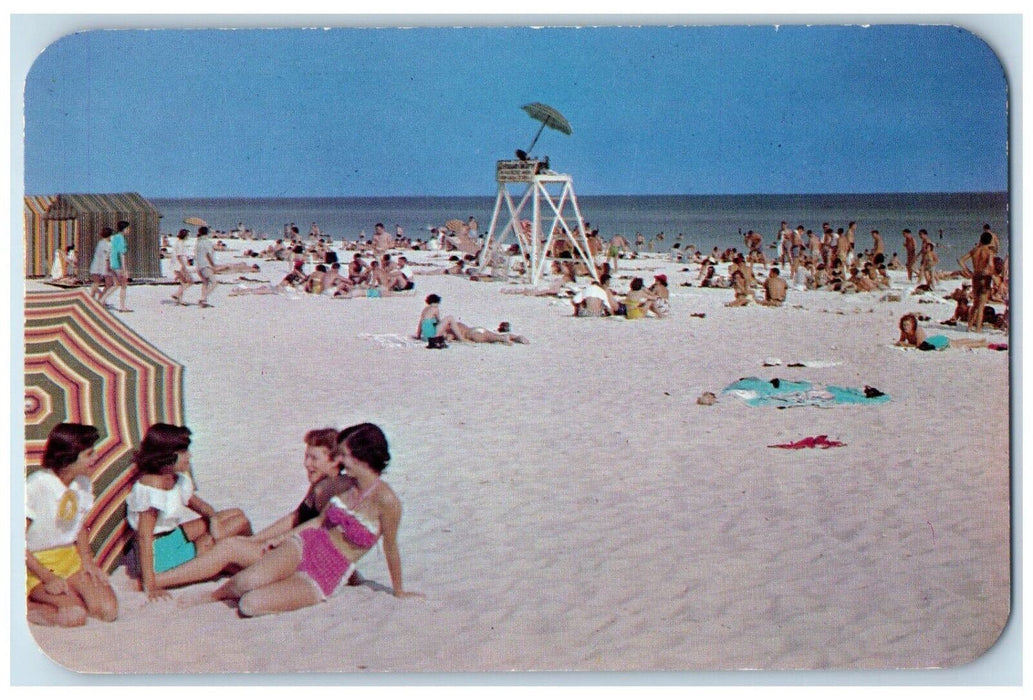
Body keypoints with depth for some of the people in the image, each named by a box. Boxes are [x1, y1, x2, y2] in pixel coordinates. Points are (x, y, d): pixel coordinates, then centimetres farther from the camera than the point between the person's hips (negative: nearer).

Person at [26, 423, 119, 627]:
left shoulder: (83, 484, 2)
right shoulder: (35, 487, -20)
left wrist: (87, 559, -3)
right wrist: (48, 578, -21)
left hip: (69, 557, 7)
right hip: (35, 563, -7)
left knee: (108, 610, -15)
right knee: (75, 615, -28)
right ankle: (24, 606, -5)